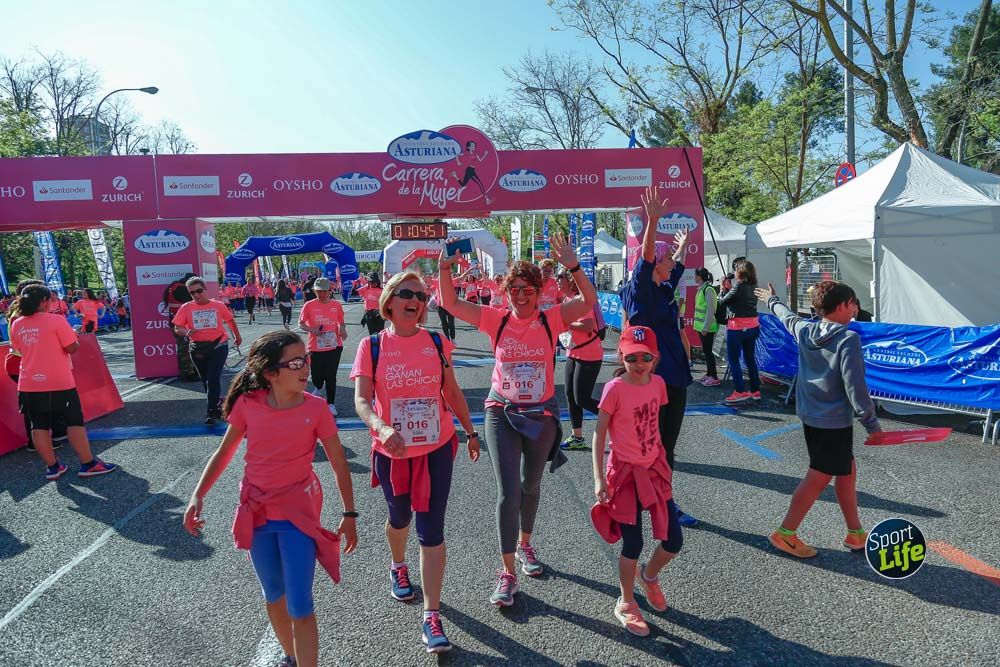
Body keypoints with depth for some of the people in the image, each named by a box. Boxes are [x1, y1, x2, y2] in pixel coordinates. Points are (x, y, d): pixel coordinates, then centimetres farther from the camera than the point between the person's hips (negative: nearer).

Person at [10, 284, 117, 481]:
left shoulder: (16, 325, 5)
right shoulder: (56, 320, -12)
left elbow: (19, 350, 17)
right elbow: (72, 348, -12)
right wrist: (75, 339, 7)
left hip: (29, 383, 5)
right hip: (58, 382, -5)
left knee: (39, 425, 9)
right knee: (74, 421, 3)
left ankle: (52, 467, 14)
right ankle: (88, 464, 5)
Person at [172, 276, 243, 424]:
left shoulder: (218, 306, 0)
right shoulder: (186, 308, 0)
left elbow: (230, 320, 16)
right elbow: (177, 328, -3)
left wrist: (237, 337, 27)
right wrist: (187, 332, -25)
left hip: (218, 347, -2)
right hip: (197, 349, 3)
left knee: (214, 379, -12)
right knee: (206, 380, 14)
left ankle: (211, 412, -6)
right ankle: (218, 405, 32)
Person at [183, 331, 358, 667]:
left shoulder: (316, 408, -15)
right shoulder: (247, 404, -10)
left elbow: (339, 464, -6)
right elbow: (224, 453, 5)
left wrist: (350, 514, -3)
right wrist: (198, 496, -2)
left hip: (299, 512, -3)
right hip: (257, 512, 3)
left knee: (300, 605, -5)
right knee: (274, 596, 20)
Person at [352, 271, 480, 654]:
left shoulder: (437, 343, -2)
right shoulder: (372, 346, -7)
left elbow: (453, 393, 7)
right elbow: (361, 400, -15)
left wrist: (470, 432, 13)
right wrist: (381, 428, -34)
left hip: (436, 449, 0)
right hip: (391, 451, 1)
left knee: (431, 532, -1)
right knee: (399, 517, 23)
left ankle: (432, 616, 9)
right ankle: (399, 568, 55)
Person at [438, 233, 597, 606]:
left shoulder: (550, 320, -5)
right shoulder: (497, 320, -4)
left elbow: (589, 302, -16)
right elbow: (451, 304, -5)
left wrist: (572, 266, -26)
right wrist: (445, 270, -18)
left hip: (542, 414, 1)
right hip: (502, 414, -1)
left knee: (531, 486, 20)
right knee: (508, 493, -5)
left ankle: (524, 545, 44)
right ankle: (508, 573, 8)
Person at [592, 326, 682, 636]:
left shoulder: (658, 383, -2)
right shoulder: (615, 389, -17)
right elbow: (599, 433, -12)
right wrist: (599, 479, -15)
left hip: (655, 469, 5)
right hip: (625, 472, -5)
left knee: (674, 541, 8)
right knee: (633, 545, 3)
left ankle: (649, 575, 41)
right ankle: (626, 604, 28)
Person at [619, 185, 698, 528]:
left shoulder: (663, 290, 15)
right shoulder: (640, 291, -9)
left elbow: (676, 268, 35)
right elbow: (645, 259, -27)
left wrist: (683, 246, 49)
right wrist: (652, 221, -34)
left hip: (674, 378, 8)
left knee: (666, 448, 14)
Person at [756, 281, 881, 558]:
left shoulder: (804, 330, 2)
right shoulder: (848, 339, -18)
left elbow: (787, 316, 25)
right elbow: (855, 387, -20)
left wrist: (772, 301, 46)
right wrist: (872, 424, -11)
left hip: (810, 416, 8)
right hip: (835, 423, -8)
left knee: (847, 471, 19)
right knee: (818, 479, 2)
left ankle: (855, 533, 28)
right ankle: (785, 533, 9)